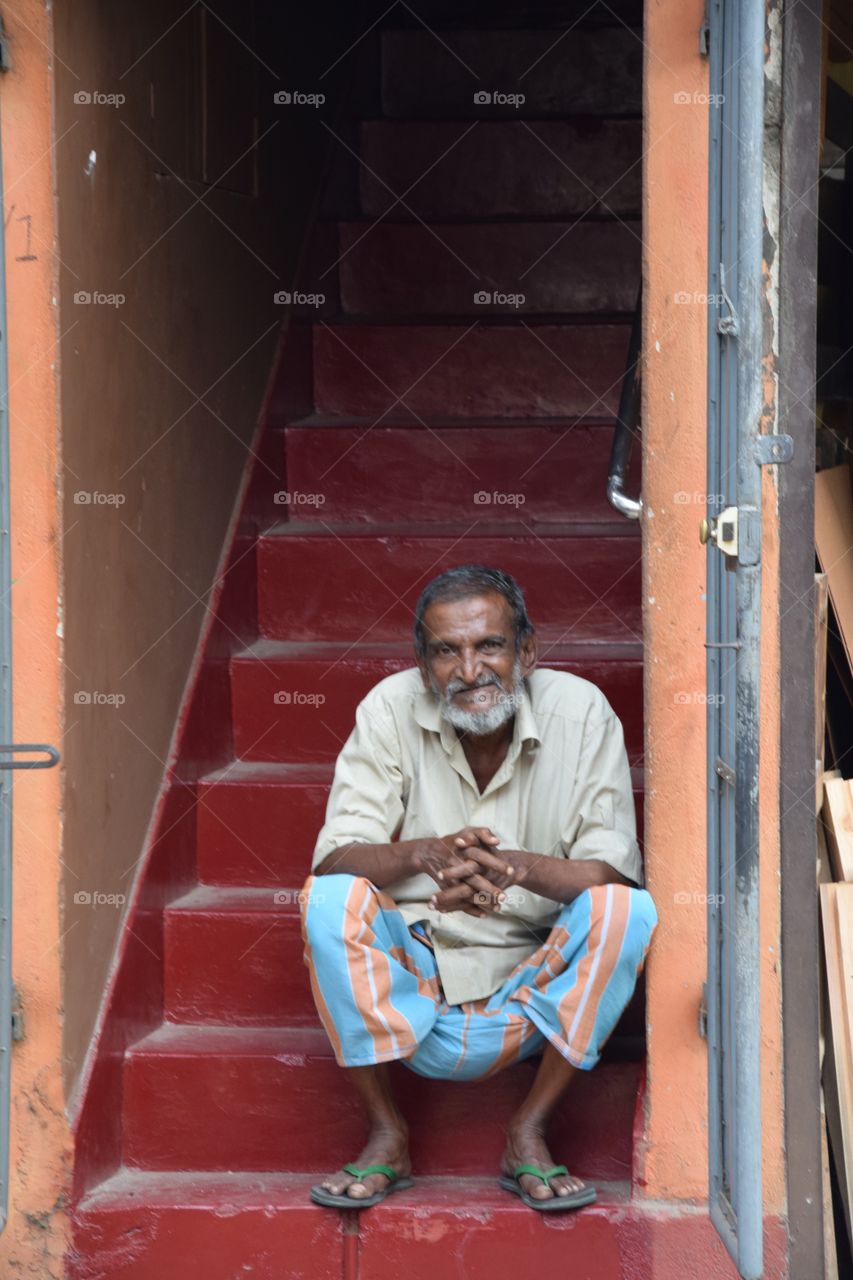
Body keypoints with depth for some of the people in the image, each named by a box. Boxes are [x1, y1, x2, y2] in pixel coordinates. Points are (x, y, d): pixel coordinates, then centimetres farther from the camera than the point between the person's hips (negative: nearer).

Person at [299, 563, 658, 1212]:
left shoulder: (581, 711, -9)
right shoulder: (391, 710, -8)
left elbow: (615, 871, -15)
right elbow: (333, 858, -14)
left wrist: (515, 865, -35)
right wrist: (423, 854, -36)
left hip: (534, 986, 0)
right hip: (412, 981, 0)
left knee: (628, 911, -26)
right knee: (330, 901, -27)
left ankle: (529, 1134, -12)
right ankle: (387, 1135, -11)